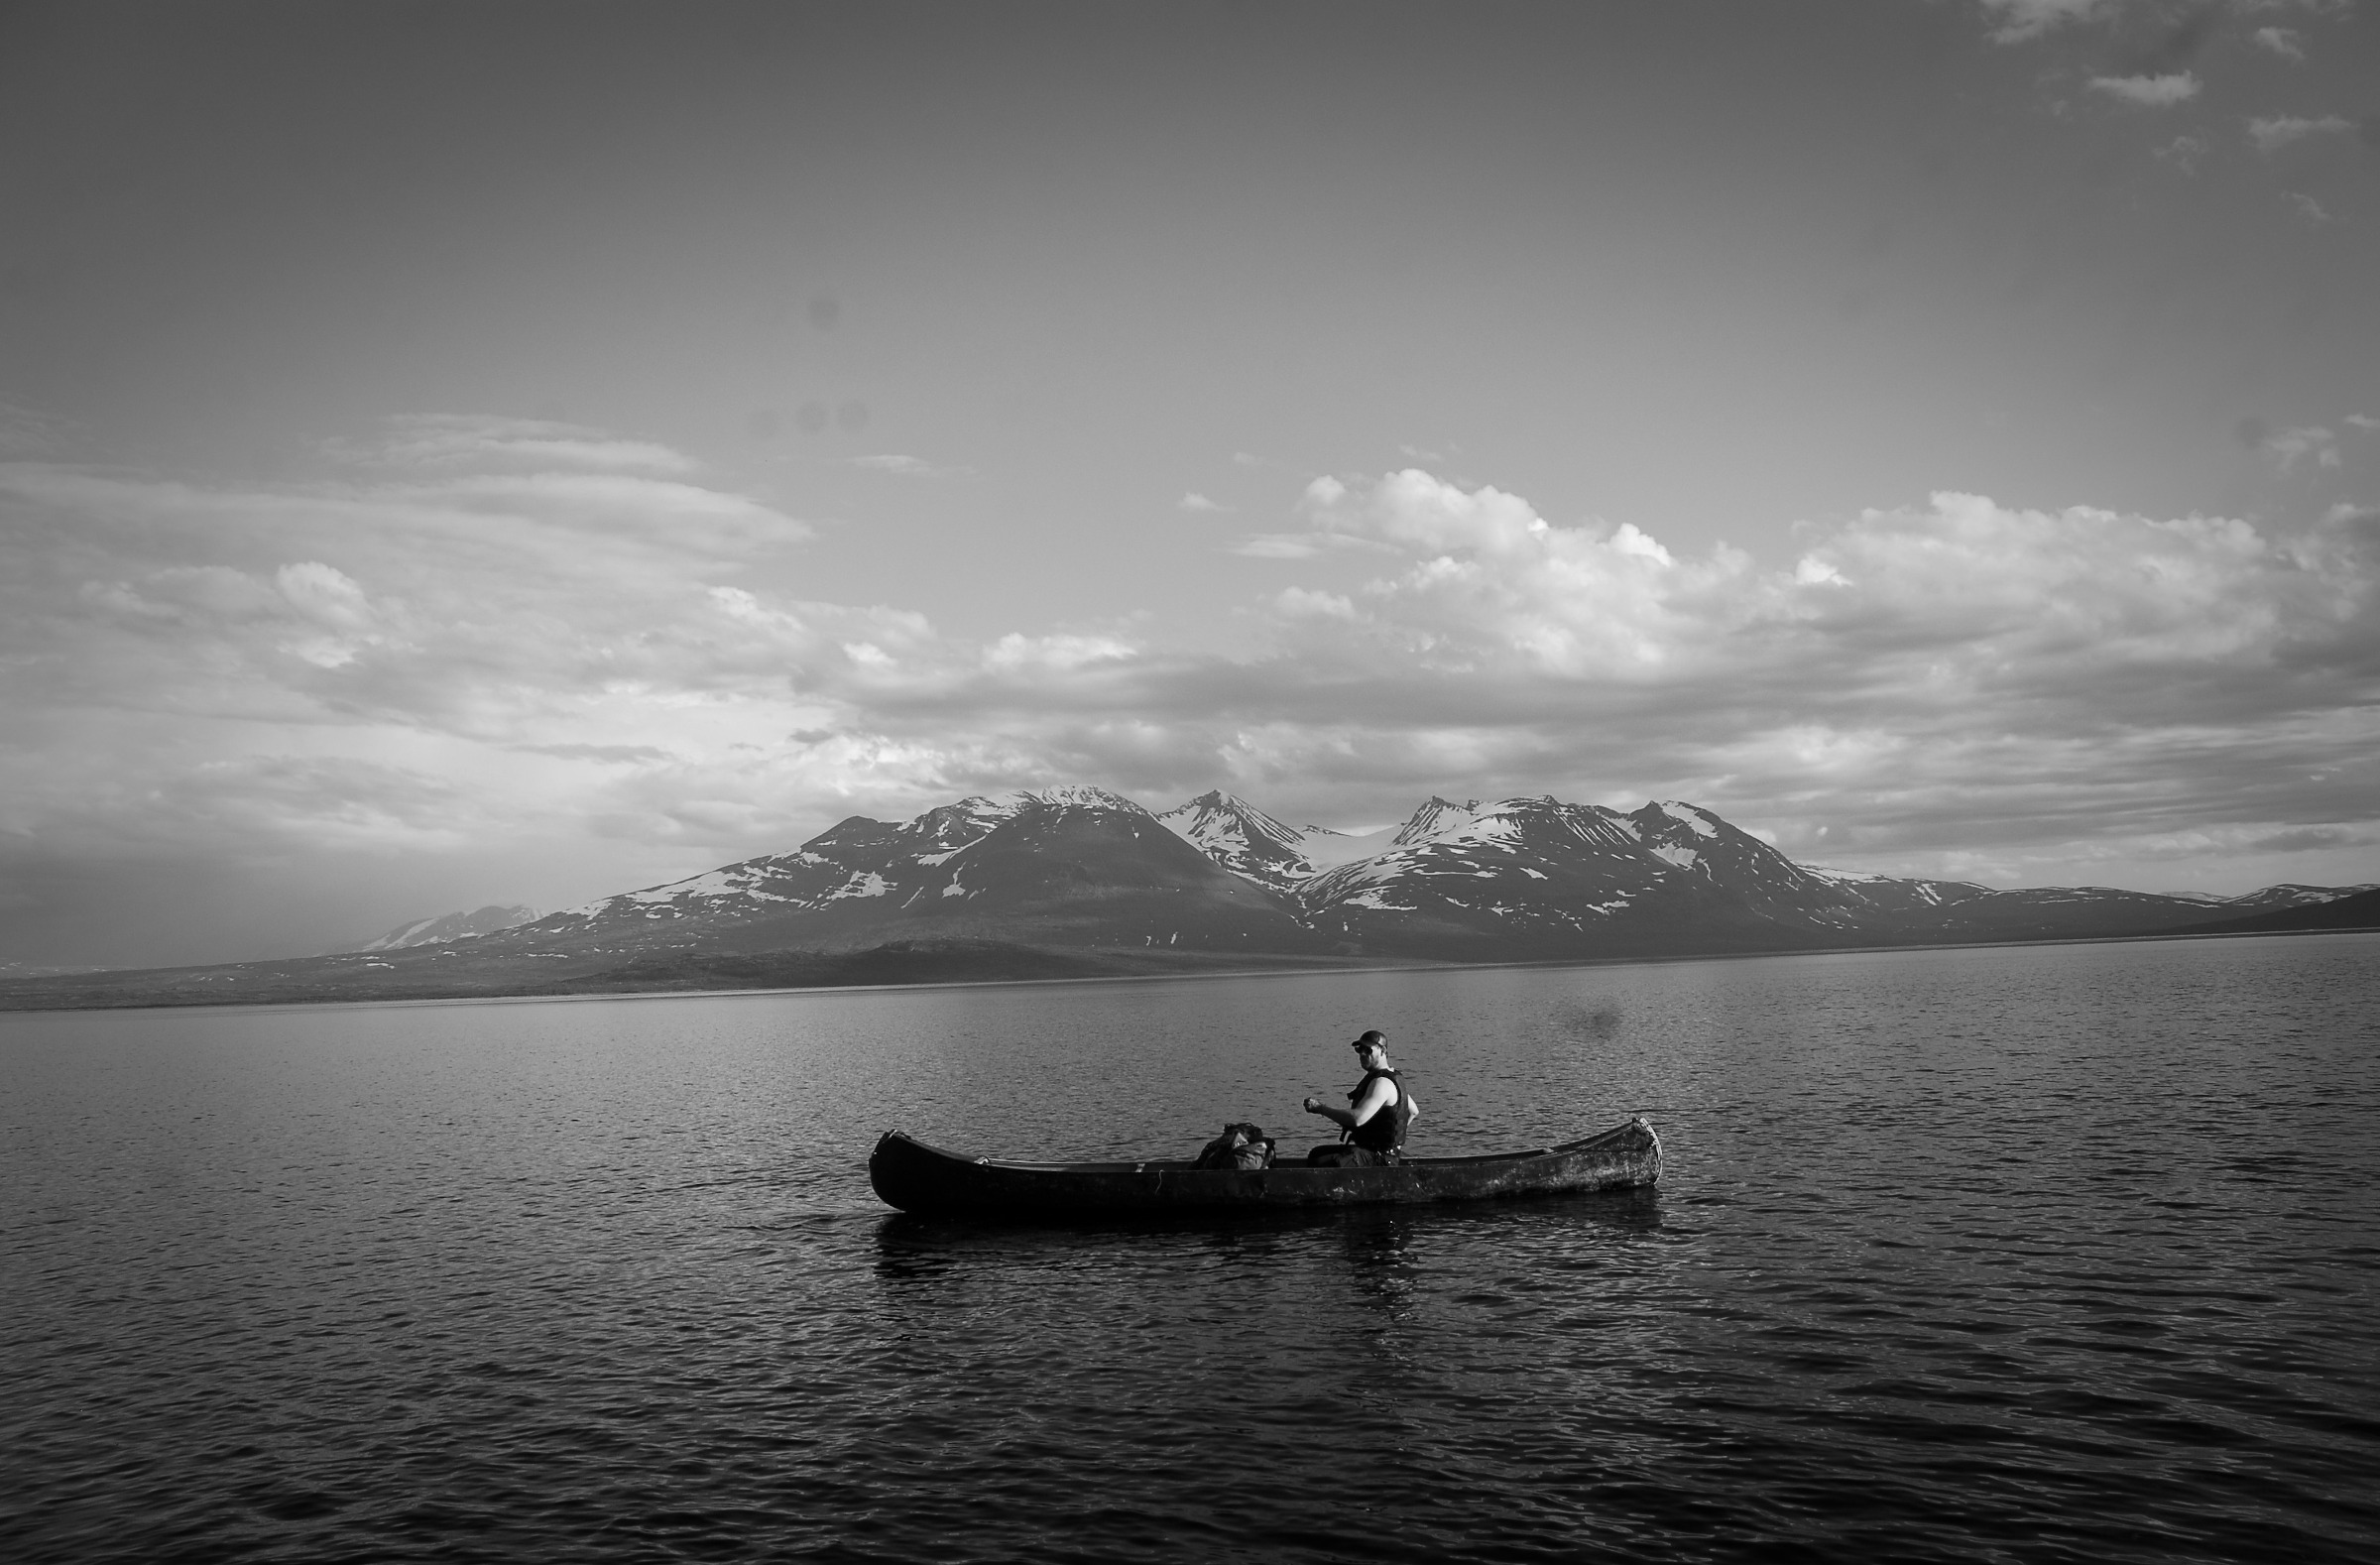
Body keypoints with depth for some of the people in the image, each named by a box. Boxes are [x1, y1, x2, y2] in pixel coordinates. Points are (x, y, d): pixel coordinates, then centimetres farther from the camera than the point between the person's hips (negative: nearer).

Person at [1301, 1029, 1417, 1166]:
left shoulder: (1382, 1083, -19)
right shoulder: (1393, 1079, 16)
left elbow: (1357, 1118, -31)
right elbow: (1414, 1111, 29)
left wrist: (1322, 1108, -22)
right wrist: (1390, 1136, 24)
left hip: (1377, 1157, -11)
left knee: (1321, 1163, -29)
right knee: (1316, 1154, 20)